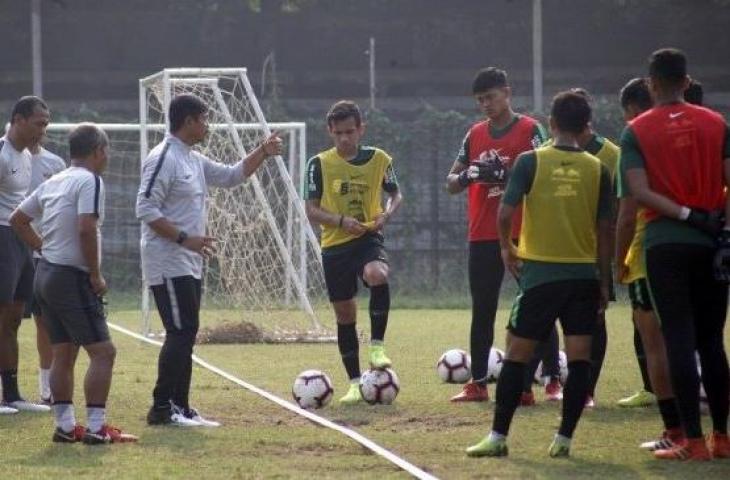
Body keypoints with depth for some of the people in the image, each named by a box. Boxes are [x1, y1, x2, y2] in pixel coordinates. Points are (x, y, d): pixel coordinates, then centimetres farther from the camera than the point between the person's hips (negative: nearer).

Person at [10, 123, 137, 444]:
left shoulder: (52, 183, 14)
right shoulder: (90, 181, -12)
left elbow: (17, 219, 21)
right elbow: (86, 229, -23)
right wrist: (96, 275, -15)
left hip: (45, 274, 9)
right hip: (72, 277, -9)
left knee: (63, 353, 12)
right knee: (102, 351, -7)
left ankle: (65, 426, 12)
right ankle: (95, 427, -11)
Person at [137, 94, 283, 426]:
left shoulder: (193, 160, 16)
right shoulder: (163, 159, -14)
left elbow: (231, 177, 28)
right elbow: (146, 209, -20)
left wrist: (263, 153, 17)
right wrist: (183, 238, -23)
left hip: (189, 263, 10)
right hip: (168, 264, -10)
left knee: (185, 333, 10)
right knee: (181, 331, -13)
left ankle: (179, 408, 13)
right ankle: (162, 408, -11)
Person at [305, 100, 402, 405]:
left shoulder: (379, 159, 1)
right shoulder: (320, 164, -2)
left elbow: (395, 194, 14)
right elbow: (311, 210, -2)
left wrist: (387, 214, -7)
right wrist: (341, 221, -18)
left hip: (369, 239, -1)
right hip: (334, 245, 1)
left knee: (378, 276, -35)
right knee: (344, 315, 6)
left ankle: (376, 345, -20)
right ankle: (355, 383, 17)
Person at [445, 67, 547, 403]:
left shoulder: (530, 130, -2)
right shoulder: (475, 134, 13)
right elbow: (451, 183, 14)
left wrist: (506, 173, -22)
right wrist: (466, 177, -8)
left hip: (523, 235, -5)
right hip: (482, 236, 5)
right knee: (482, 310, 7)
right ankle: (478, 384, 11)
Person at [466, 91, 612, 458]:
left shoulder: (530, 162, -5)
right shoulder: (597, 169, 1)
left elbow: (505, 212, -11)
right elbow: (604, 230, 3)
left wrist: (506, 247, 8)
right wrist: (604, 282, 11)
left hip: (540, 272, -1)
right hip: (584, 274, 2)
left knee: (516, 354, 5)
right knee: (579, 358, 4)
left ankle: (498, 437, 6)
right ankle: (564, 439, 2)